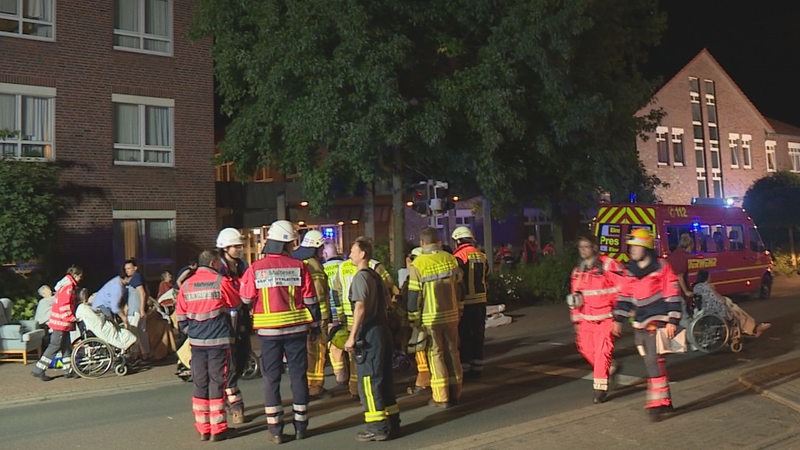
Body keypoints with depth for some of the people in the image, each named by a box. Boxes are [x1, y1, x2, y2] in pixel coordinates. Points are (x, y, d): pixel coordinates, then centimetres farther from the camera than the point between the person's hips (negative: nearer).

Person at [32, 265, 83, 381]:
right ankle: (38, 370, 0)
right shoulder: (68, 286, -16)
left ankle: (69, 370, 15)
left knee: (66, 345, 11)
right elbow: (64, 305, -21)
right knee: (55, 345, -5)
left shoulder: (68, 284, 16)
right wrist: (71, 318, -16)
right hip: (61, 321, -10)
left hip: (64, 321, 10)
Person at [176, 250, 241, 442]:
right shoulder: (221, 282, -9)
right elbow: (236, 304, 5)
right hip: (219, 340, -4)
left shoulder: (187, 284, 5)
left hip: (197, 341, 4)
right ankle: (217, 429, 5)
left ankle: (203, 429, 15)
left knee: (200, 383, 9)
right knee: (217, 383, 1)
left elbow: (181, 316, 8)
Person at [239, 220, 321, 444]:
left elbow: (244, 302, -1)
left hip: (268, 331, 0)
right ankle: (300, 425, 19)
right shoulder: (299, 267, -5)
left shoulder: (255, 269, -6)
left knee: (271, 378, 8)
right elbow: (310, 300, -1)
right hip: (297, 329, 0)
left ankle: (275, 429, 11)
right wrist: (315, 325, 11)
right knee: (298, 375, 11)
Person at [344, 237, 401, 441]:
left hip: (369, 333, -9)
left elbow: (360, 308, -20)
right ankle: (392, 422, 22)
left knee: (369, 382, -2)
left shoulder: (360, 277, -12)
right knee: (384, 379, 15)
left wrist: (352, 336, -19)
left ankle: (378, 428, 1)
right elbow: (386, 303, 20)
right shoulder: (376, 275, 15)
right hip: (383, 330, 9)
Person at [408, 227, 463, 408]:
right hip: (451, 314, 4)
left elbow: (414, 295, -8)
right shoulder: (450, 259, 2)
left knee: (436, 354, 4)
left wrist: (414, 319, 1)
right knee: (452, 352, 12)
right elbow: (459, 287, 9)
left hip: (431, 317, -4)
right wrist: (459, 310, 19)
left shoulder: (418, 265, -11)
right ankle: (455, 393, 19)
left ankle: (441, 397, 6)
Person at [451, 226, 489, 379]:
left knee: (464, 336, 1)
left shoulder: (459, 256, -13)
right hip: (480, 300, 7)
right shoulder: (482, 256, 10)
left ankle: (464, 368, 3)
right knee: (478, 335, 13)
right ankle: (477, 367, 19)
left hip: (465, 302, -7)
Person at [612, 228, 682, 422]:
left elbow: (673, 296, -8)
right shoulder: (629, 271, 10)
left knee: (654, 361, -16)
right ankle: (664, 401, 22)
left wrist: (672, 321, -13)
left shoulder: (661, 268, -7)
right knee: (651, 363, 11)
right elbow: (624, 296, 15)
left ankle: (658, 402, -11)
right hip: (640, 324, 7)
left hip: (657, 321, -6)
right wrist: (618, 320, 11)